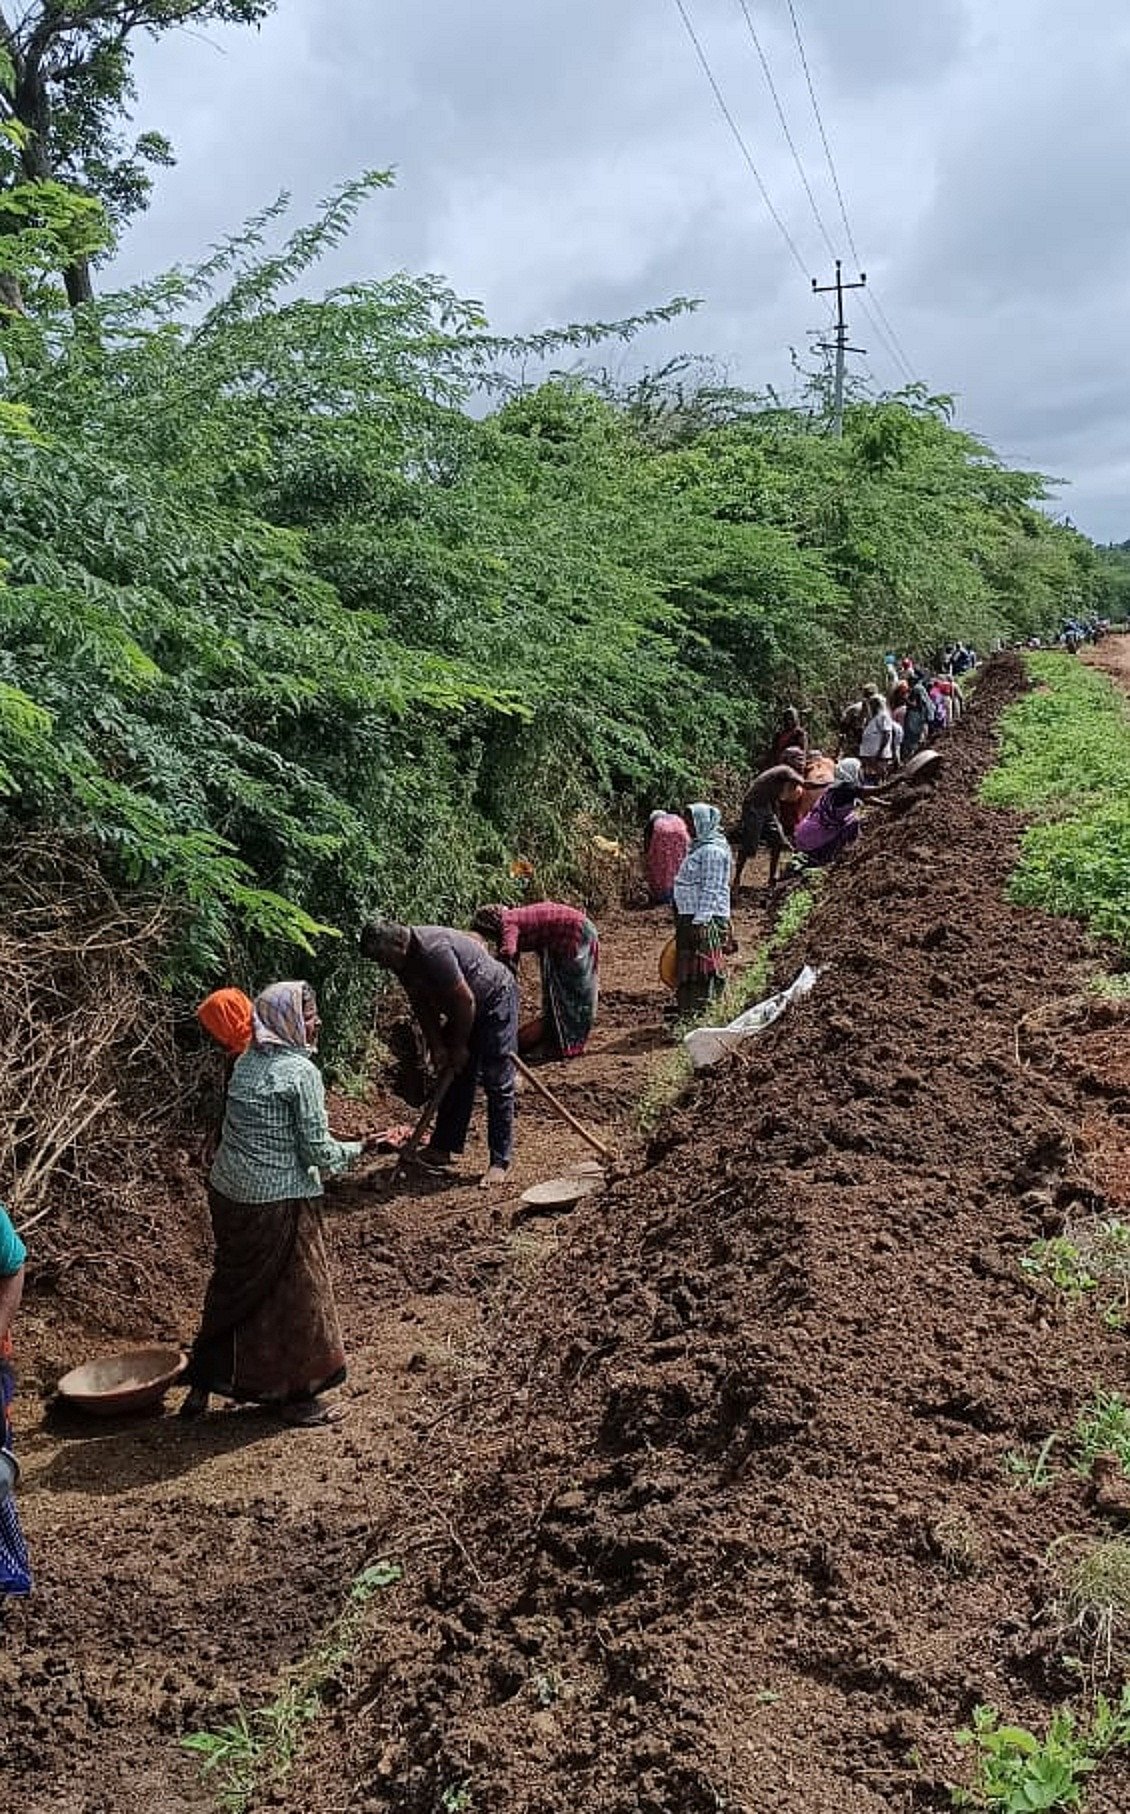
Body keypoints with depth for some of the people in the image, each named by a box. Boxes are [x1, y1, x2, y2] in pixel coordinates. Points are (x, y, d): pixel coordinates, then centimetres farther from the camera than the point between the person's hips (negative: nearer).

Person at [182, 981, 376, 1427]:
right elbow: (318, 1151, -15)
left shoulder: (247, 1062, 7)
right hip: (278, 1203, -7)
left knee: (232, 1288, 20)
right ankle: (295, 1394, 22)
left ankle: (202, 1383, 31)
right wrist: (359, 1147, 1)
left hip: (227, 1191, 7)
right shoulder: (301, 1071, -16)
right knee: (294, 1293, 9)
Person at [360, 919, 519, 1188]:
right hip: (462, 1011, 9)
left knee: (497, 1082, -9)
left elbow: (465, 1000, -28)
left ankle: (500, 1162, -7)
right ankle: (442, 1150, 16)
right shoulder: (403, 960, -5)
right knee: (454, 1077, 10)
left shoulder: (433, 950, -33)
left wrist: (460, 1047, -16)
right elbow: (422, 1005, 5)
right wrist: (437, 1047, -2)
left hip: (496, 999, -9)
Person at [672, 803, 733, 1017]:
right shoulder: (699, 845, 15)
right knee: (686, 964, 14)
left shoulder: (713, 850, -16)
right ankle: (687, 1006, 22)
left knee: (701, 967, -5)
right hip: (689, 915, 10)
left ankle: (700, 1009, -1)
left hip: (704, 918, -10)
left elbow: (710, 889, -20)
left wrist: (701, 921, -23)